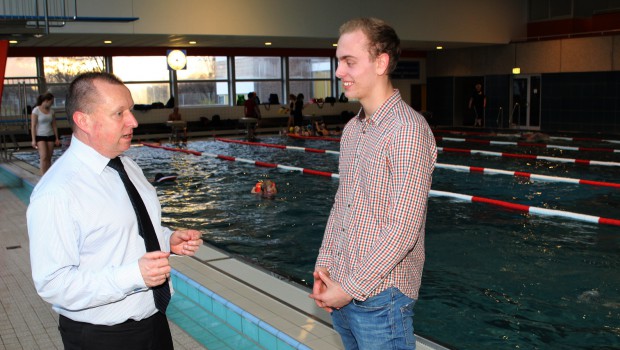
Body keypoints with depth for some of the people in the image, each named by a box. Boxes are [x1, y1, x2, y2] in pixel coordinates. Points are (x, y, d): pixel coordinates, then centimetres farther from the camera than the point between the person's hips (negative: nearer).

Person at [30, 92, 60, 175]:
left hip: (50, 136, 5)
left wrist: (57, 138, 10)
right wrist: (33, 140, -13)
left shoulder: (51, 111, 8)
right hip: (40, 136, -5)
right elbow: (33, 126, -8)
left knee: (49, 158, 3)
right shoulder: (36, 110, -6)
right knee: (44, 157, -15)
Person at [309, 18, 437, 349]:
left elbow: (403, 230, -21)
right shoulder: (352, 129, 9)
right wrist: (324, 266, 4)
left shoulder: (408, 129, -18)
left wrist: (351, 288, -17)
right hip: (341, 293, 7)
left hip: (380, 299, -7)